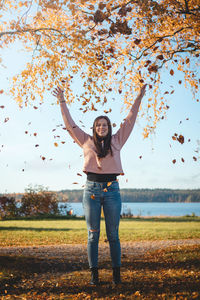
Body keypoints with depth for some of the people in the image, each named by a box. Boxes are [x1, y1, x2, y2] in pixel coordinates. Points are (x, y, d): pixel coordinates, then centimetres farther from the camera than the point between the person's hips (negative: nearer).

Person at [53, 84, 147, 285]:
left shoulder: (116, 141, 11)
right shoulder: (87, 142, 10)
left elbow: (129, 121, 15)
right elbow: (70, 125, 14)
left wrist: (138, 99, 16)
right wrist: (62, 102, 15)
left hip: (112, 190, 0)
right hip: (91, 189, 0)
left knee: (113, 235, 4)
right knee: (93, 234, 4)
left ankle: (116, 272, 13)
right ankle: (94, 273, 12)